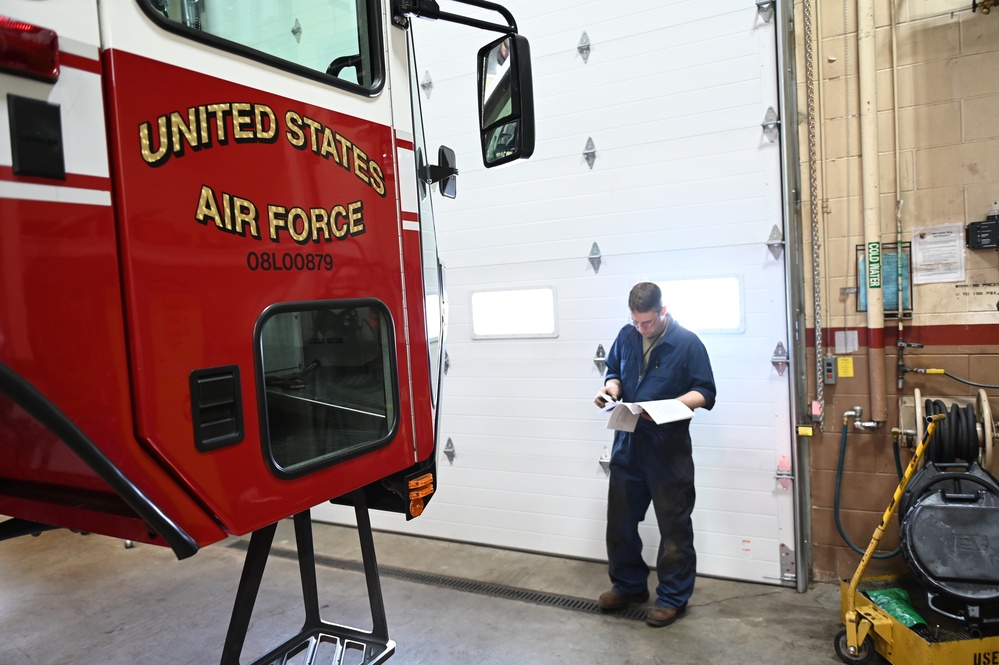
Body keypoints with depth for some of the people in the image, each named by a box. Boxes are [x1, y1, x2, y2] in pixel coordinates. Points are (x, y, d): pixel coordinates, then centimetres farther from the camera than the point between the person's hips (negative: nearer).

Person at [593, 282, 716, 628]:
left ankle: (673, 597, 24)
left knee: (674, 526, 6)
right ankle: (628, 585, 34)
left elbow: (705, 393, -9)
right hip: (628, 443, 5)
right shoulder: (626, 336, 3)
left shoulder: (687, 343, -10)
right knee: (620, 520, 14)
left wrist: (666, 407, -24)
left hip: (668, 449, -5)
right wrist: (611, 386, -6)